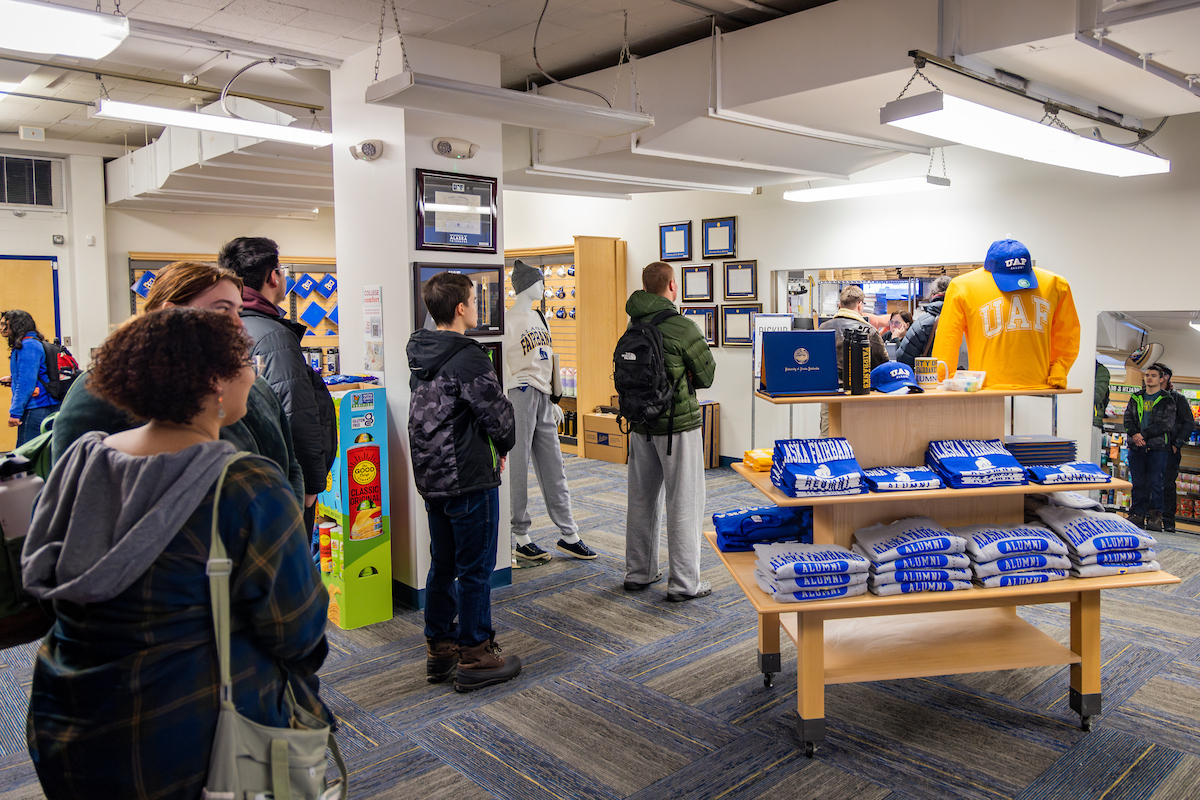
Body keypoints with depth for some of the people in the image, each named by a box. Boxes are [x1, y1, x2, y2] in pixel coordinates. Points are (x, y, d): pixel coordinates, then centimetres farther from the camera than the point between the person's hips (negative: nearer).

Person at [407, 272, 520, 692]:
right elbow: (498, 414, -17)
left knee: (442, 565, 17)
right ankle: (475, 657, 13)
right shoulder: (467, 357, -19)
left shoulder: (420, 354, 8)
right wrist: (502, 447, 4)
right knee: (476, 569, 3)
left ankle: (439, 649, 28)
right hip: (469, 479, -8)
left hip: (431, 478, 9)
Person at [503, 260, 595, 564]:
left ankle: (569, 536, 16)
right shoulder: (508, 320, -8)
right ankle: (521, 539, 8)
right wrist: (511, 380, -23)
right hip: (520, 396, -8)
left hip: (542, 398, 8)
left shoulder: (539, 318, 18)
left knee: (553, 469, 10)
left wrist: (553, 400, 22)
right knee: (517, 469, -1)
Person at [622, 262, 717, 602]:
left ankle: (638, 573, 26)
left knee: (642, 500, 15)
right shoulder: (682, 327, -15)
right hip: (678, 424, -6)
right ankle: (684, 583, 7)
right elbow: (707, 375, -5)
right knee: (684, 503, 2)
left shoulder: (633, 326, 3)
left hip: (640, 424, 6)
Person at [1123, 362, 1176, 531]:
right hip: (1136, 447, 3)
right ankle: (1137, 515, 8)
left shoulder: (1167, 400, 4)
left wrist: (1144, 434, -15)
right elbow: (1128, 419, 7)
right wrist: (1135, 435, -12)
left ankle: (1155, 517, 0)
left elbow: (1166, 423, -7)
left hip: (1158, 447, -3)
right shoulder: (1136, 398, 15)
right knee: (1138, 483, 4)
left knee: (1155, 483, -5)